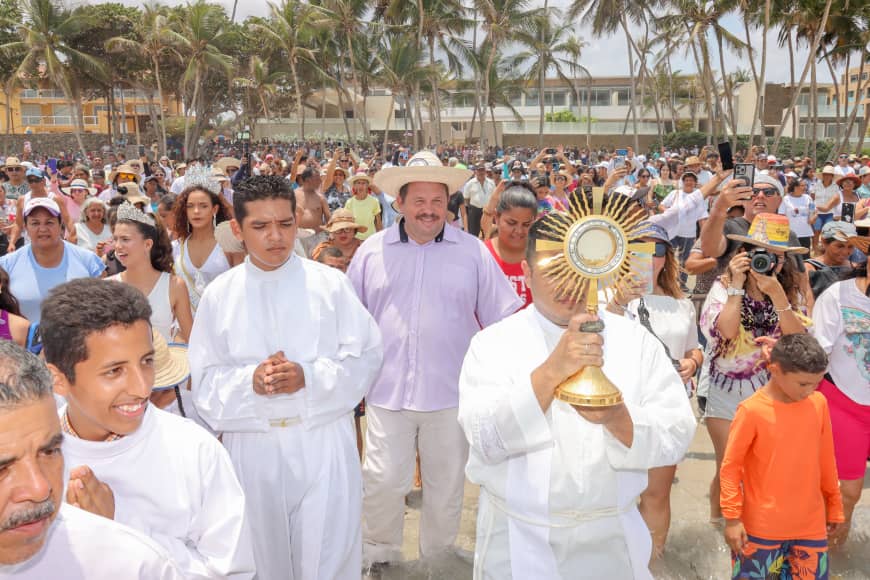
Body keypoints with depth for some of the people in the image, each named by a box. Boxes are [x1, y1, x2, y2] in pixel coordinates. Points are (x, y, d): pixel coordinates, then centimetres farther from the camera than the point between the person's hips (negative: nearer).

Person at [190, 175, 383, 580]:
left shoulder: (330, 284, -3)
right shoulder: (219, 295, 2)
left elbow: (365, 355, -3)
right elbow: (205, 378, 2)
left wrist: (309, 377, -18)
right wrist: (250, 380, -17)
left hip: (324, 442, -1)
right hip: (252, 445, 2)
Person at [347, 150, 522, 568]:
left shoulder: (472, 252, 0)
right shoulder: (372, 251, 3)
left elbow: (504, 319, 4)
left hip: (451, 393, 0)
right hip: (386, 391, 0)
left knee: (446, 485, 14)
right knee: (382, 482, 6)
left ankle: (438, 558, 37)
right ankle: (379, 552, 32)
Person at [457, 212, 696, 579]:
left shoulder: (636, 341, -3)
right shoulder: (493, 342, -9)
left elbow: (677, 436, -8)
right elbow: (485, 439, -21)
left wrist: (617, 418, -27)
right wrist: (551, 371, -33)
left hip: (611, 540, 2)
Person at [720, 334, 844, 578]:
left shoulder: (819, 403, -2)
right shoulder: (752, 411, -16)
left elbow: (826, 459, 9)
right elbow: (731, 466, -9)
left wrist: (834, 504, 16)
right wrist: (732, 517, -10)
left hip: (811, 525, 4)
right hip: (762, 527, -4)